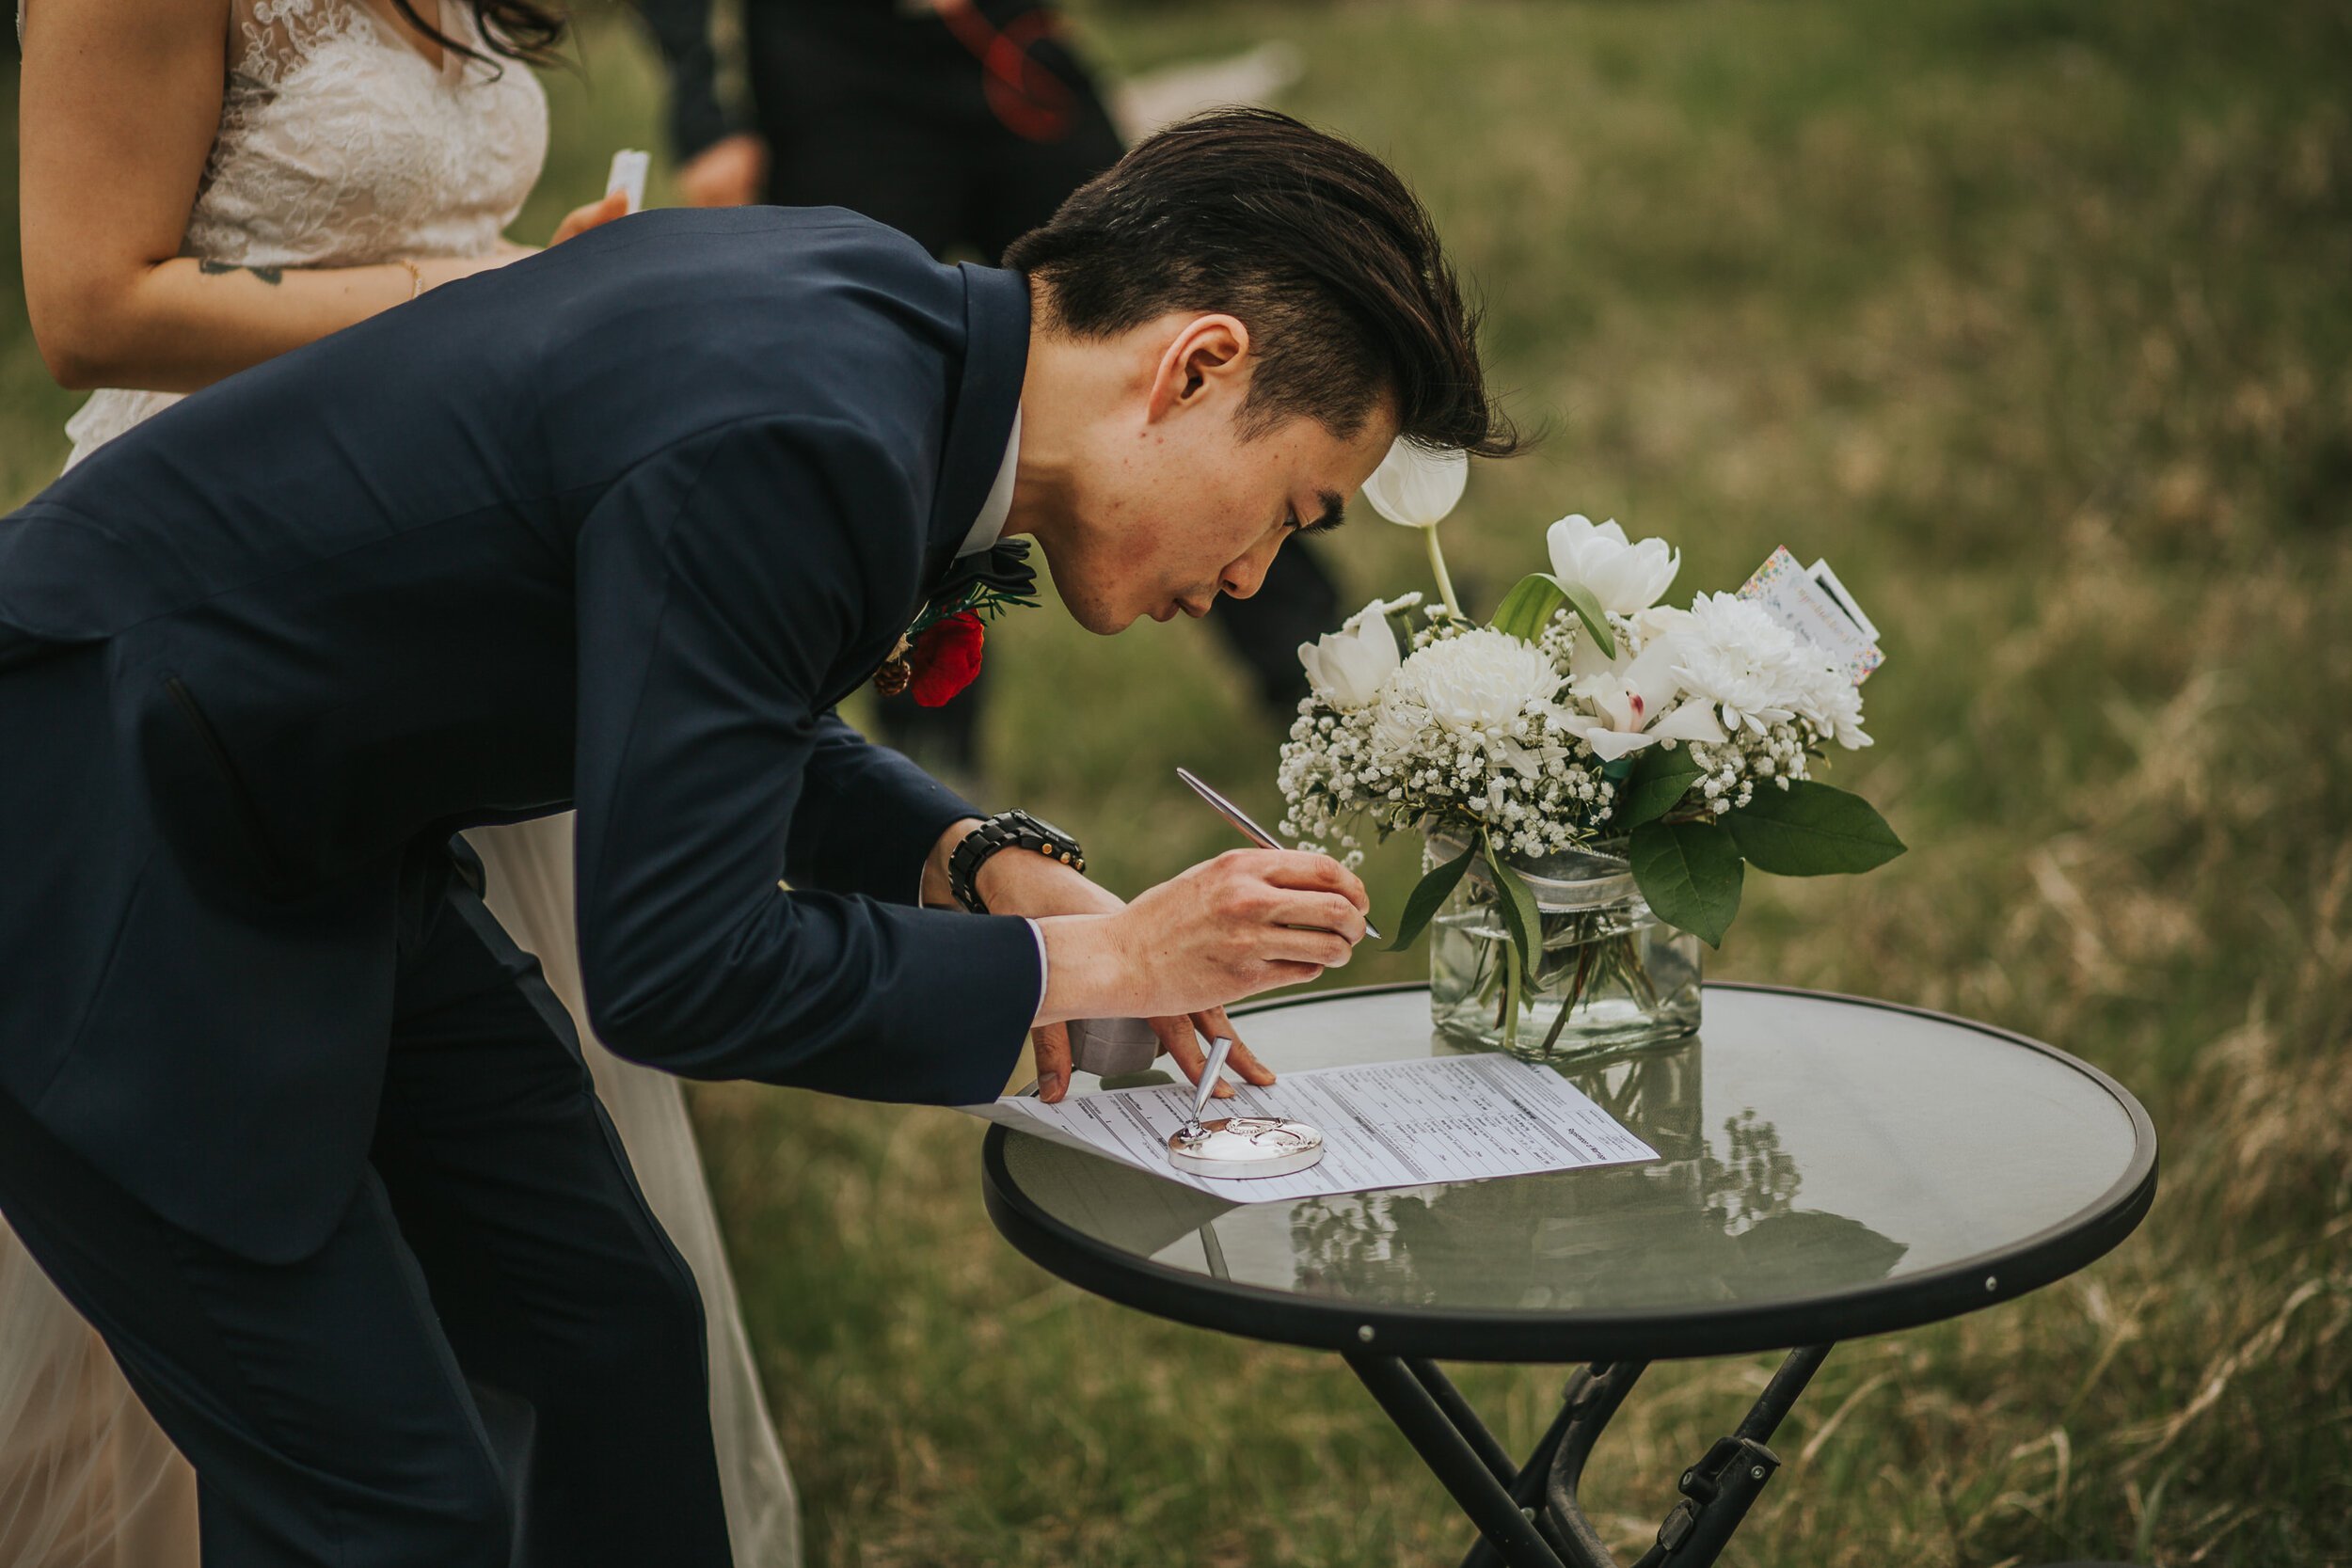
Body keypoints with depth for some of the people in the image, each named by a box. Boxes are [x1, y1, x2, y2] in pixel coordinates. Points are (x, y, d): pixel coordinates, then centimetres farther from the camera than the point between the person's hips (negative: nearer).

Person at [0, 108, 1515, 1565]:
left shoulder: (867, 295, -1)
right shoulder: (793, 439, -29)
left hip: (312, 839, 9)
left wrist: (982, 861, -1)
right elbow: (676, 967, -25)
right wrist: (1082, 963, -15)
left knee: (615, 1332, 14)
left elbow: (729, 713, 14)